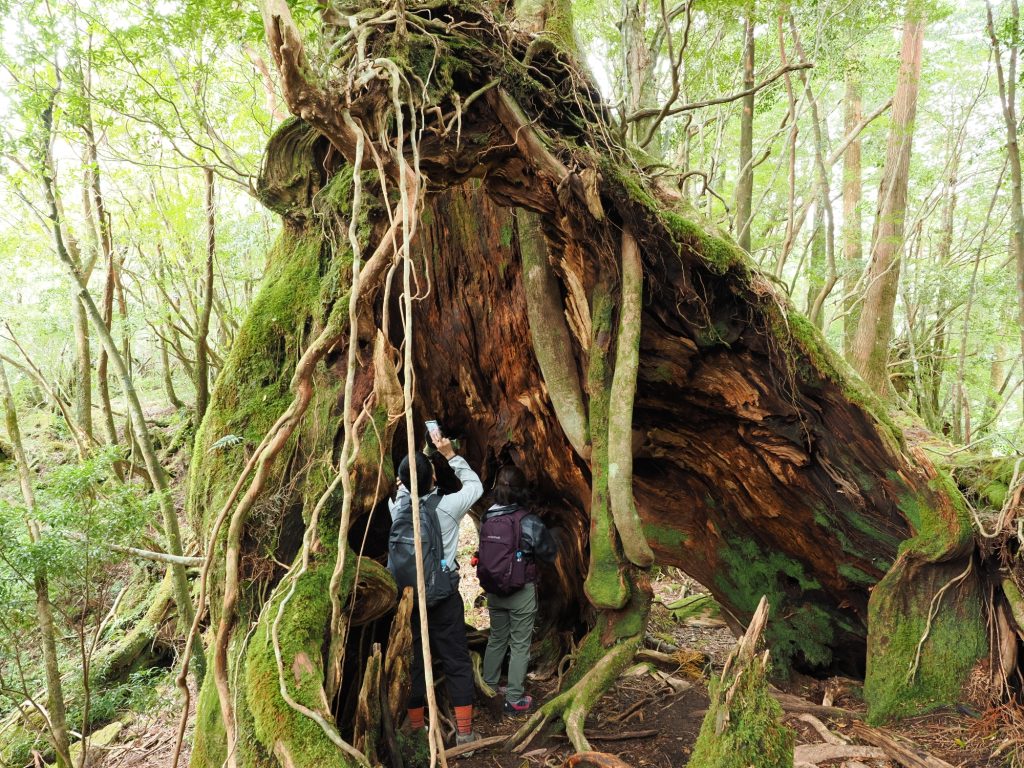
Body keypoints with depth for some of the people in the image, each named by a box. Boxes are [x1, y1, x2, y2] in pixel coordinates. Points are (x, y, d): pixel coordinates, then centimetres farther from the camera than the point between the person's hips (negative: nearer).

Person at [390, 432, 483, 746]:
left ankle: (416, 728, 20)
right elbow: (475, 485, 6)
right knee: (457, 661, 7)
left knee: (413, 661, 11)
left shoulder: (397, 507, -7)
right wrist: (450, 454, 7)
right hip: (443, 595, -3)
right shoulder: (447, 506, -14)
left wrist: (417, 460, 13)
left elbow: (405, 488, 18)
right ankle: (464, 730, 10)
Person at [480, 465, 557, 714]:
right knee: (520, 645, 9)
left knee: (496, 639, 23)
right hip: (522, 591, -5)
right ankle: (514, 699, 18)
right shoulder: (528, 521, -21)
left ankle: (488, 687, 36)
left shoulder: (486, 519, -6)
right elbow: (550, 553, -9)